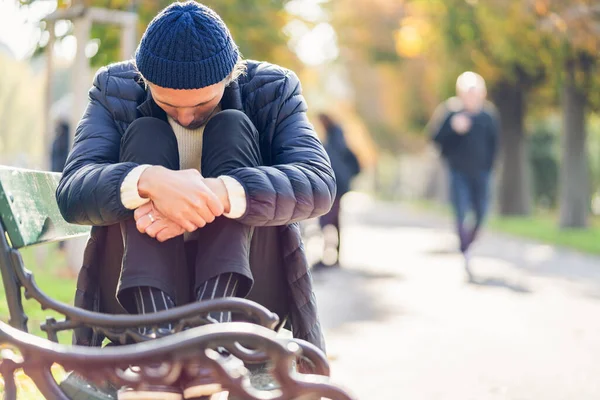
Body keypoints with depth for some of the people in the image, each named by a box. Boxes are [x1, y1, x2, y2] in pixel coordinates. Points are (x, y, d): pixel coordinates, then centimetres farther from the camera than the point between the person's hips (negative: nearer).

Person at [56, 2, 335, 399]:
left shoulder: (273, 90, -1)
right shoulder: (115, 91, 1)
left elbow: (319, 185, -19)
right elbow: (71, 194, -16)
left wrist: (219, 195, -36)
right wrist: (149, 181, -37)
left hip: (240, 283, 0)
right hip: (142, 289, 1)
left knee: (231, 127, -17)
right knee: (145, 135, -18)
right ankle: (156, 335, -38)